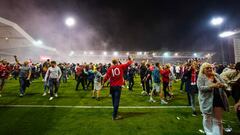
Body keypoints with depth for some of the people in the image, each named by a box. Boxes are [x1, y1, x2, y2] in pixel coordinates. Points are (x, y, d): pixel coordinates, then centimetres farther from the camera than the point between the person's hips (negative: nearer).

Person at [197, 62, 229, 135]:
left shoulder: (216, 75, 5)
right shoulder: (201, 77, -9)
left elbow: (225, 84, 7)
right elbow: (200, 87, -19)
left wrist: (222, 85, -16)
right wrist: (212, 86, -29)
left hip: (218, 100, 3)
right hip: (207, 101, -3)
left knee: (218, 119, 10)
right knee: (207, 118, 15)